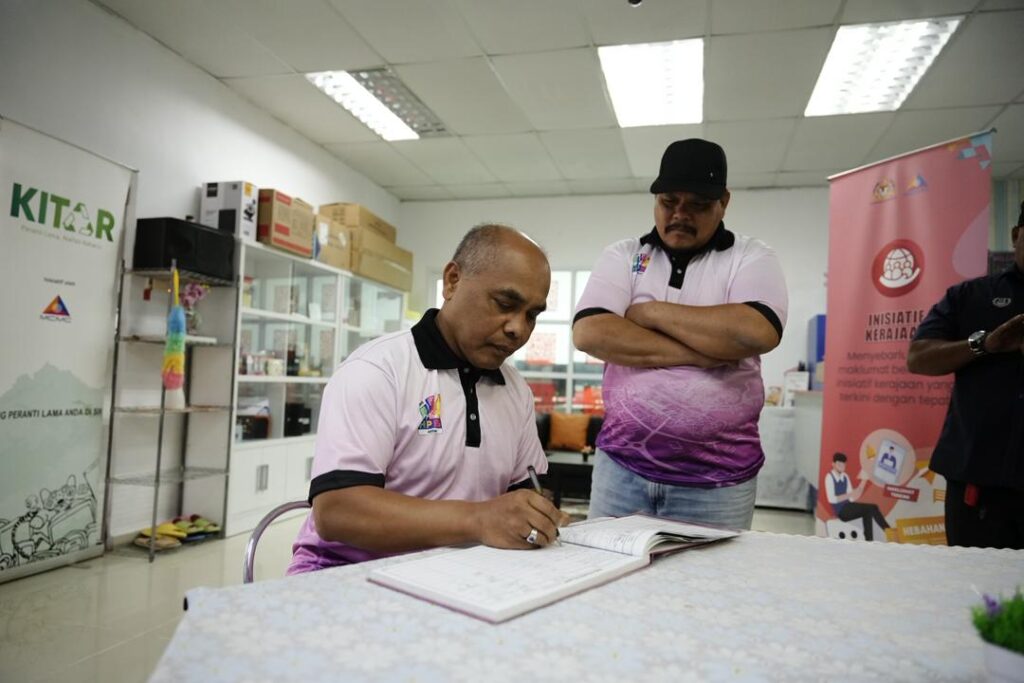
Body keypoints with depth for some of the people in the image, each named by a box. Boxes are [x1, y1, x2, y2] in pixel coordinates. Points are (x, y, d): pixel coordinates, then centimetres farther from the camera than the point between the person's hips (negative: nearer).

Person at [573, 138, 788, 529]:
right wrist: (702, 354, -15)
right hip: (621, 466, 2)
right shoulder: (623, 256, 4)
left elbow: (759, 332, -20)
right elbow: (589, 333, -12)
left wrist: (652, 312, -12)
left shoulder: (751, 259, 1)